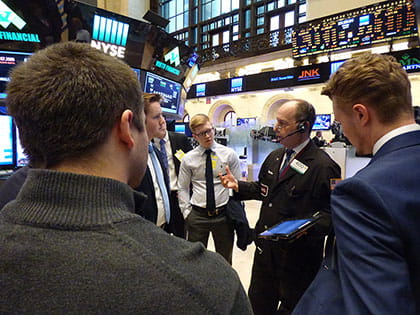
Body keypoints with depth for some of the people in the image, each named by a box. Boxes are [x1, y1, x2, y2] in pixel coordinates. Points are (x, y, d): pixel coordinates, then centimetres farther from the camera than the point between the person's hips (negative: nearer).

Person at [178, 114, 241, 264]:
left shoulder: (230, 154, -2)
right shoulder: (188, 159, -1)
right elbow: (183, 188, 5)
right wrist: (187, 212, -2)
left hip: (223, 214, 0)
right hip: (197, 215, 0)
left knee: (225, 261, 17)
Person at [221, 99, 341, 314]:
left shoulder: (323, 166, -18)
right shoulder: (274, 157, 6)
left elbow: (332, 212, -19)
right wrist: (238, 186, 3)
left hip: (297, 256, -7)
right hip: (266, 249, 7)